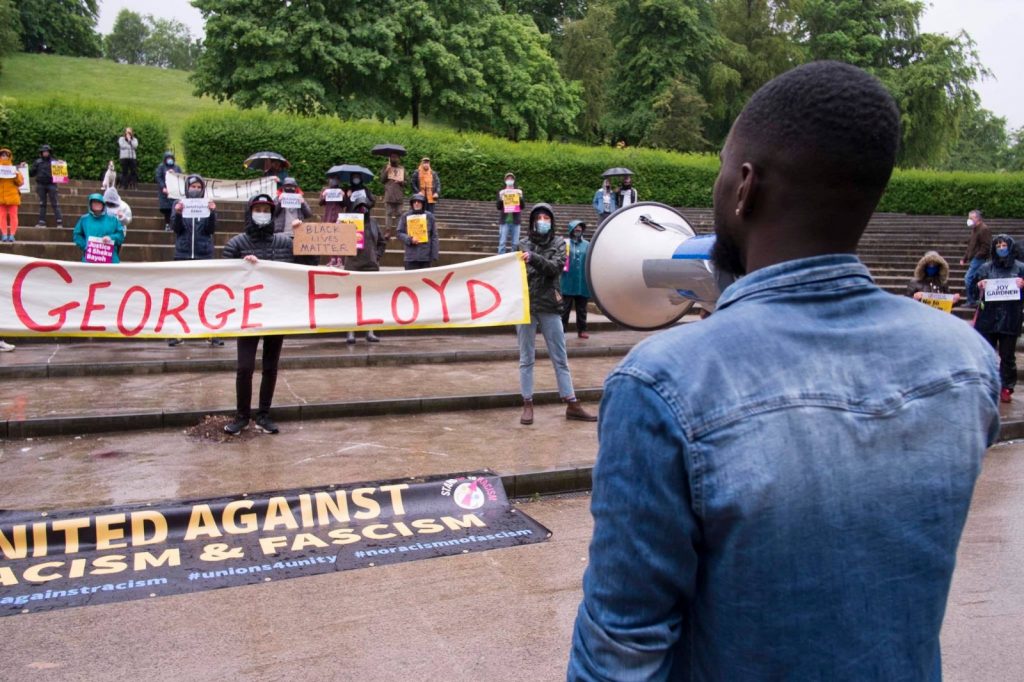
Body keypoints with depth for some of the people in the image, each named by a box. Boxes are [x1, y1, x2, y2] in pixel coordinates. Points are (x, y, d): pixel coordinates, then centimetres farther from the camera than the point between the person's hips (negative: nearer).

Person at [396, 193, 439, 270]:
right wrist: (409, 239, -12)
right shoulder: (405, 216, 4)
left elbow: (434, 236, 5)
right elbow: (399, 233, 7)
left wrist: (434, 254, 0)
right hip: (411, 255, 0)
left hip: (426, 255, 1)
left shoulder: (429, 216, 4)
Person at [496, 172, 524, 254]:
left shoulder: (518, 191, 9)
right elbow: (498, 207, 1)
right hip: (505, 220, -1)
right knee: (502, 242, -5)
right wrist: (501, 198, -16)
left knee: (515, 243, 1)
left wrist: (521, 197, -14)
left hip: (516, 221, 1)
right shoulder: (501, 192, 6)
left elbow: (523, 206, 3)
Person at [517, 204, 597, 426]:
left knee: (560, 358, 6)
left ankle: (572, 405, 12)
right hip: (525, 306, 0)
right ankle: (527, 405, 13)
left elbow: (555, 267, -12)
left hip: (550, 307, 0)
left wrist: (533, 258, -26)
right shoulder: (523, 244, 6)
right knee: (526, 359, 5)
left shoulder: (559, 243, 5)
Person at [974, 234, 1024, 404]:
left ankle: (1006, 388, 12)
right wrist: (979, 287, -12)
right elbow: (976, 294, 8)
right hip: (988, 318, 1)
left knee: (1007, 355, 4)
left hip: (1010, 319, -1)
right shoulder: (986, 268, 7)